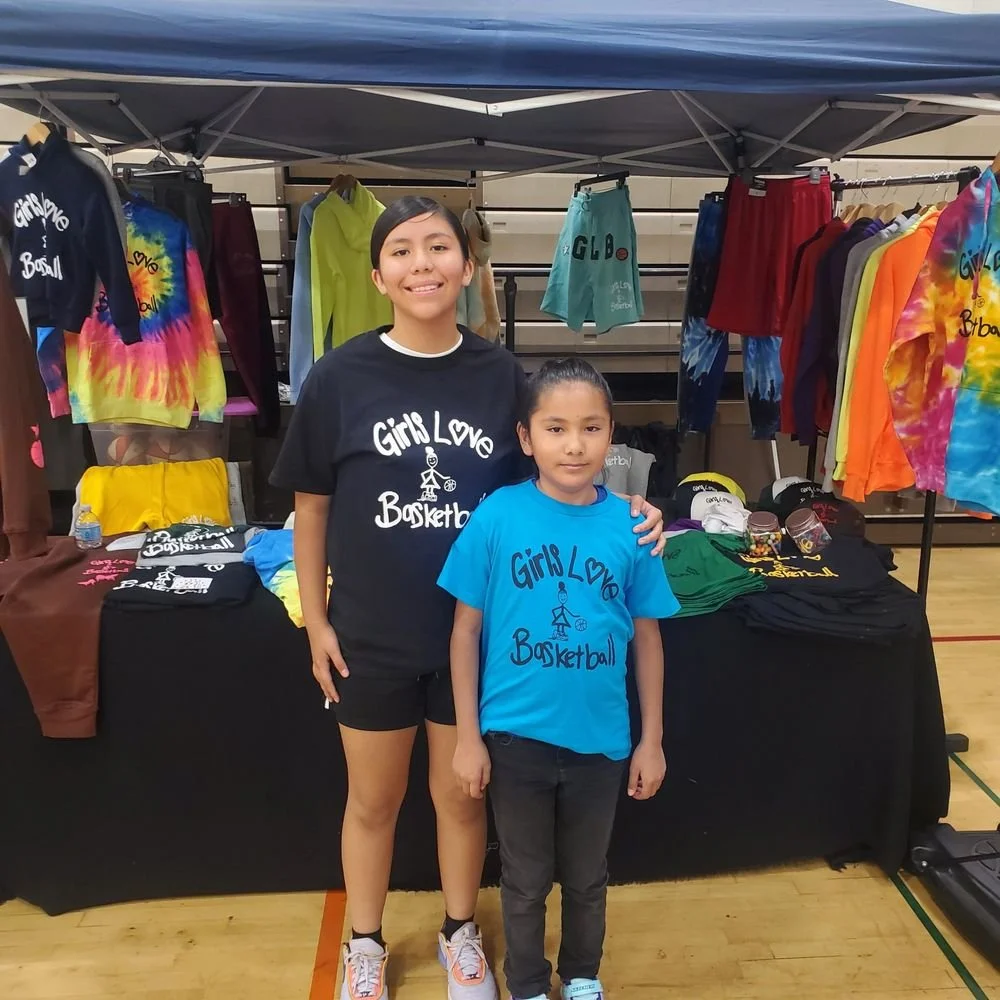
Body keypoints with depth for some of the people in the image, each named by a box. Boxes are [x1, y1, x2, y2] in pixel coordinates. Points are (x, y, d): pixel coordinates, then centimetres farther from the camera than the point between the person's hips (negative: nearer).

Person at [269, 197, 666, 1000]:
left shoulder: (501, 375, -5)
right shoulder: (339, 378, -9)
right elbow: (311, 507, -2)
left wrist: (623, 516, -14)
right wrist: (316, 621, -1)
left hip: (476, 632, 1)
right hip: (371, 634, 0)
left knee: (463, 794, 19)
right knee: (372, 800, 18)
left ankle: (461, 932, 46)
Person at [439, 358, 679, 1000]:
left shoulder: (630, 526, -10)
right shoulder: (496, 517, -14)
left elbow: (647, 638, -1)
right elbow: (466, 630, -7)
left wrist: (652, 740, 3)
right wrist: (468, 736, -6)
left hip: (600, 739, 2)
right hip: (515, 736, -1)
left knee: (588, 877, 24)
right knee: (526, 880, 21)